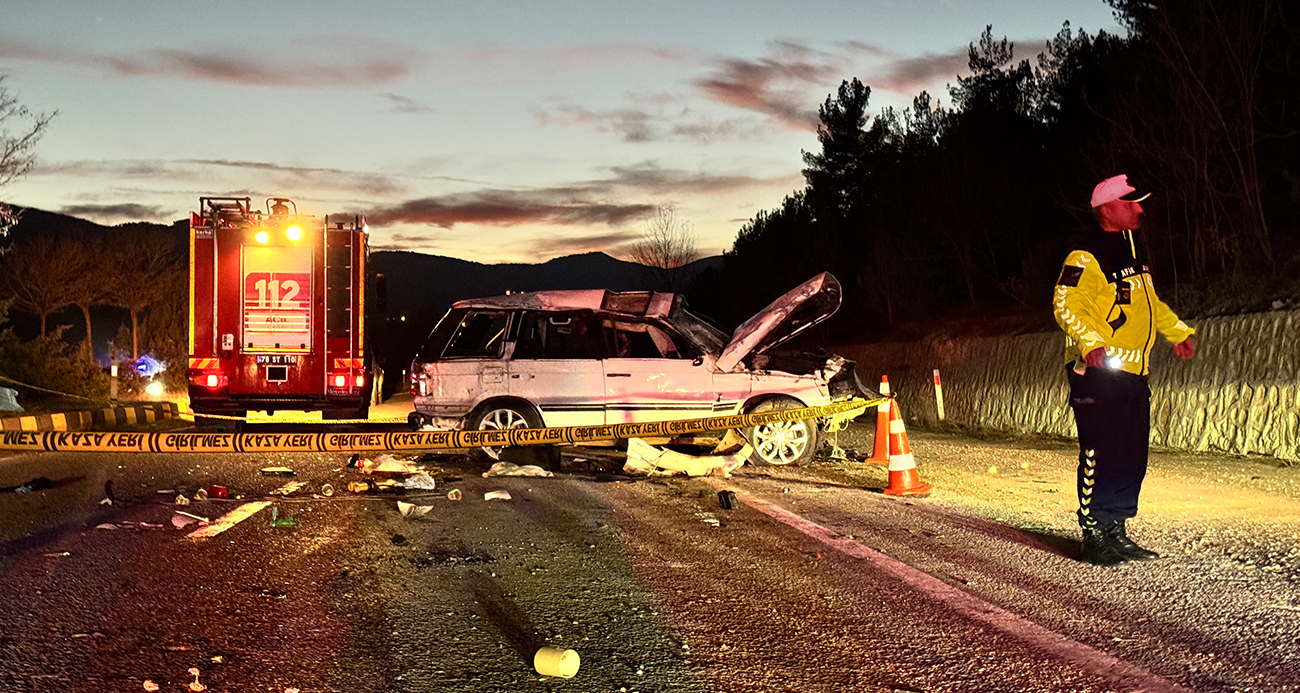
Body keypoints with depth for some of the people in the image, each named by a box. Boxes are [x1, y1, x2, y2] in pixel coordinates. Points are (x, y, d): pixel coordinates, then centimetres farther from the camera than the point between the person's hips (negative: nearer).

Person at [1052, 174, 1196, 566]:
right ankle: (1094, 536, -1)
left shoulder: (1131, 251, 19)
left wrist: (1178, 333, 30)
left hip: (1133, 373, 9)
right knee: (1102, 456, -8)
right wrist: (1090, 343, -33)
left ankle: (1116, 532, 19)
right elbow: (1067, 305, -20)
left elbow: (1149, 302, 32)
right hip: (1099, 372, -9)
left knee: (1132, 456, 10)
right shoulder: (1086, 257, -12)